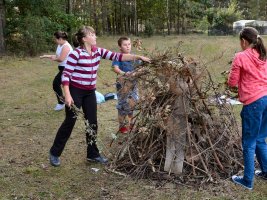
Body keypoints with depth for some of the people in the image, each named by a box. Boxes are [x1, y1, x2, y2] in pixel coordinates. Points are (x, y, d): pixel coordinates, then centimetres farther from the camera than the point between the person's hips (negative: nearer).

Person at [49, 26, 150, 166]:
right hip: (75, 91, -6)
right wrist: (67, 95, -22)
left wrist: (138, 57, -11)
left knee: (92, 123, 9)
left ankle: (92, 154, 23)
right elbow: (65, 75, -16)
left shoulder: (98, 51, 2)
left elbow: (117, 56, -4)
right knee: (70, 122, 1)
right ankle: (54, 153, 18)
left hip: (90, 92, 6)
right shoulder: (76, 53, -16)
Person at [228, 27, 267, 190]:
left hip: (253, 102, -7)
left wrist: (240, 79, 16)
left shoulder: (240, 57, -8)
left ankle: (248, 181, 14)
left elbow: (232, 83, -3)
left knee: (249, 143, 5)